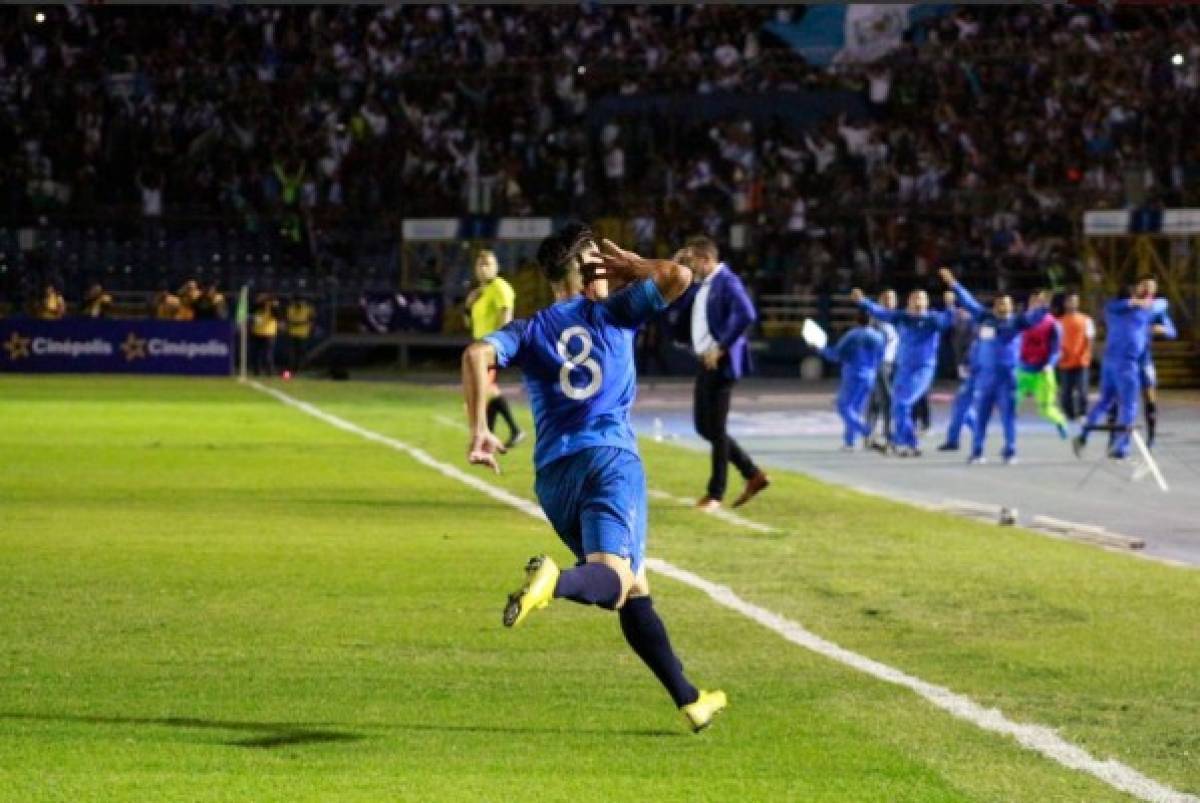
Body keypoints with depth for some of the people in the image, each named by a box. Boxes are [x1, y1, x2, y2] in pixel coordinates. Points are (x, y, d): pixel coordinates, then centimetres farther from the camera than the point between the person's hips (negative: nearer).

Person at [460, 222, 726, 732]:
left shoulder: (529, 331, 17)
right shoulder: (612, 312, 12)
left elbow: (476, 355, -2)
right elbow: (678, 277, 2)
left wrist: (479, 430, -3)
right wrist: (633, 266, 21)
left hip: (553, 474, 4)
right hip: (610, 459, -4)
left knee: (634, 590, 16)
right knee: (612, 581, -23)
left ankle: (689, 700, 18)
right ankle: (554, 583, -57)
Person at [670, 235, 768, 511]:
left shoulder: (727, 282, -14)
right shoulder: (700, 285, 14)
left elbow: (747, 315, -27)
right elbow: (676, 304, 19)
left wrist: (721, 347, -23)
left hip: (720, 364, -10)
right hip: (706, 363, 10)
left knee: (716, 428, -3)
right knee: (703, 426, 13)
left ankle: (715, 494, 6)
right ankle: (753, 475, 20)